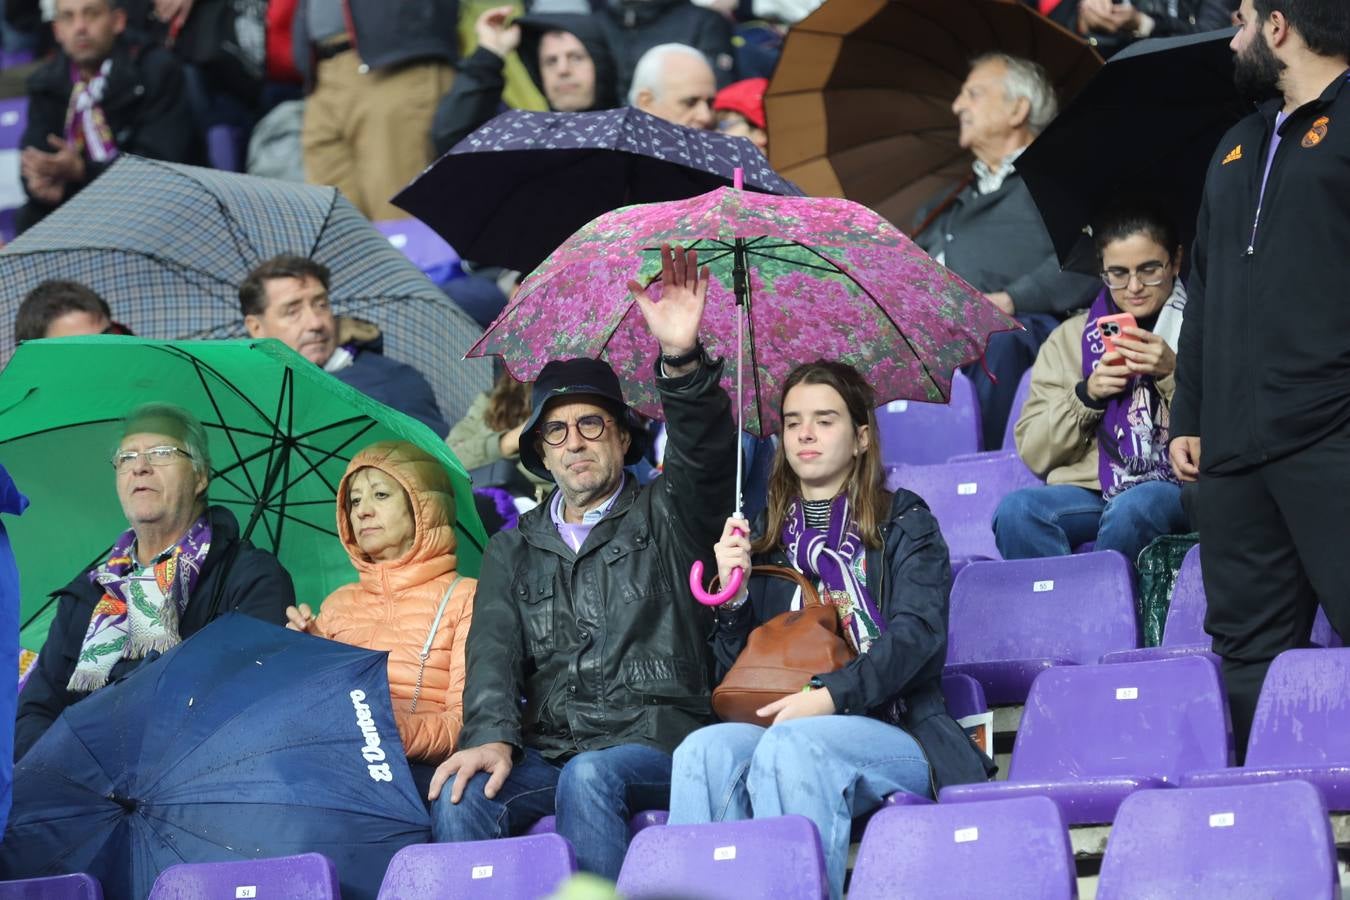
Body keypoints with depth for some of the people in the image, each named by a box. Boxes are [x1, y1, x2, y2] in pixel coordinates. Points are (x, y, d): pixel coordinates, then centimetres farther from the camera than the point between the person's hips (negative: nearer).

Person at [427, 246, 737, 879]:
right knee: (461, 795, -29)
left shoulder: (663, 517, 14)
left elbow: (705, 454, -8)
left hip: (653, 745, -3)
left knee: (589, 777, -37)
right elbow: (494, 651, 8)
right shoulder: (514, 551, 23)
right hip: (545, 751, 3)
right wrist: (492, 735, -15)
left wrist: (682, 360, -29)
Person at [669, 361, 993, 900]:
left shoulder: (903, 524, 12)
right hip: (778, 727, 3)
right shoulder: (767, 543, 22)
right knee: (706, 750, -32)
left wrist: (828, 697, -19)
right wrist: (733, 597, 0)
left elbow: (917, 633, -5)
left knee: (791, 747, -37)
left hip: (893, 733, -3)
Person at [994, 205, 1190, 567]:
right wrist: (1086, 396, -3)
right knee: (1016, 509, -30)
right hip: (1087, 489, 2)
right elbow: (1033, 453, 12)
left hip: (1173, 487, -2)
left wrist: (1173, 374, -10)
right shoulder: (1070, 338, 20)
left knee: (1135, 507, -38)